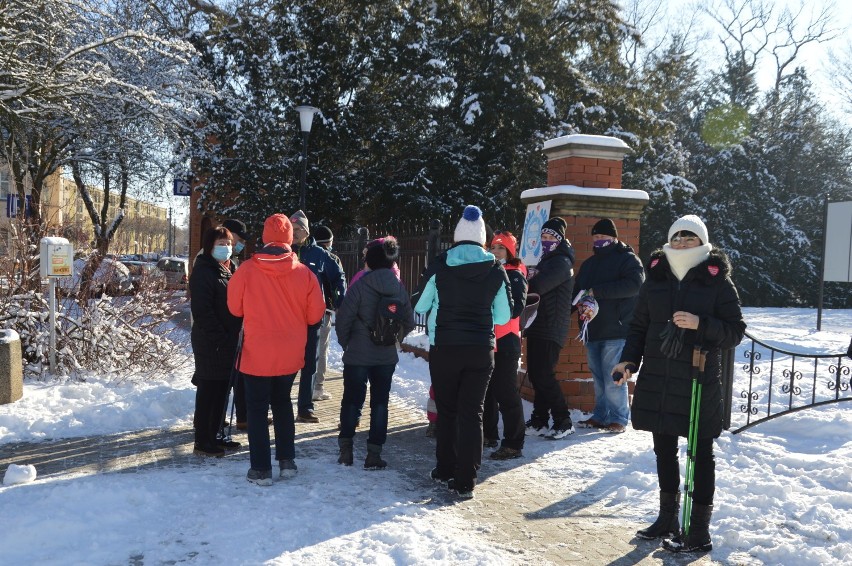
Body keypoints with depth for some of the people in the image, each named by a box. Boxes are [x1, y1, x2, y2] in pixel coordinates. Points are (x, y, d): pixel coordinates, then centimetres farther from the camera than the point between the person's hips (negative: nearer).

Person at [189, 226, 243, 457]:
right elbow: (202, 310, -19)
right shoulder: (203, 272, -11)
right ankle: (202, 442, 9)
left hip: (228, 342, 8)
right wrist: (219, 338, -20)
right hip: (210, 344, -8)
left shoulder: (229, 270, 15)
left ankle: (214, 435, 26)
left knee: (222, 389, 14)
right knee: (208, 391, -1)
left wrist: (233, 336, 11)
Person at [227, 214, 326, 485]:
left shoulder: (247, 270, -13)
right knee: (282, 404, 22)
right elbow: (315, 315, -2)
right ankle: (287, 461, 25)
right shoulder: (304, 273, -10)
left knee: (257, 408, 10)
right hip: (290, 355, 3)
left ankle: (261, 469, 11)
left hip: (257, 354, -2)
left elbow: (234, 307, 1)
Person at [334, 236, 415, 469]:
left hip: (358, 355, -2)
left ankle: (346, 450, 17)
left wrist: (345, 343, 4)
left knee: (352, 400, 11)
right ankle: (374, 454, 11)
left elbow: (343, 319, -13)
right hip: (387, 357, 3)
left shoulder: (360, 286, -13)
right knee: (380, 402, 10)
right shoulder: (399, 288, -1)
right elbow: (408, 322, 6)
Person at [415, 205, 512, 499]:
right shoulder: (496, 271, -3)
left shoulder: (441, 267, -7)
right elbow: (503, 316, 3)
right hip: (480, 350, 1)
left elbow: (421, 306, 3)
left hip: (444, 348, 0)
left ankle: (445, 470, 25)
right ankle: (465, 481, 4)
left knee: (446, 411, 14)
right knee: (471, 413, 5)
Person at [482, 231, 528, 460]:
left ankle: (513, 444, -2)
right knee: (487, 390, 16)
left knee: (506, 393, -7)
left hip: (506, 341, -8)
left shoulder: (515, 275, -5)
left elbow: (517, 308, -17)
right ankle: (488, 435, 29)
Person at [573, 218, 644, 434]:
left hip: (616, 329, -7)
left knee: (613, 377, -7)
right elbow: (577, 291, 24)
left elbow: (635, 284, -19)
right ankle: (600, 416, 20)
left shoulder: (628, 259, -2)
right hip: (593, 331, 7)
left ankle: (618, 418, 3)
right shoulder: (589, 264, 20)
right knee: (598, 377, 11)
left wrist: (597, 291, -19)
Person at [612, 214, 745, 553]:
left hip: (699, 382, -4)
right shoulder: (655, 279, 8)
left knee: (700, 454, 5)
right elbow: (639, 326, 12)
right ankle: (668, 518, 32)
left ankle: (699, 531, 16)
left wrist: (700, 324, -21)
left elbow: (735, 331, -4)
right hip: (657, 380, 5)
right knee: (664, 449, 15)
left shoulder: (718, 282, -3)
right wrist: (629, 360, -2)